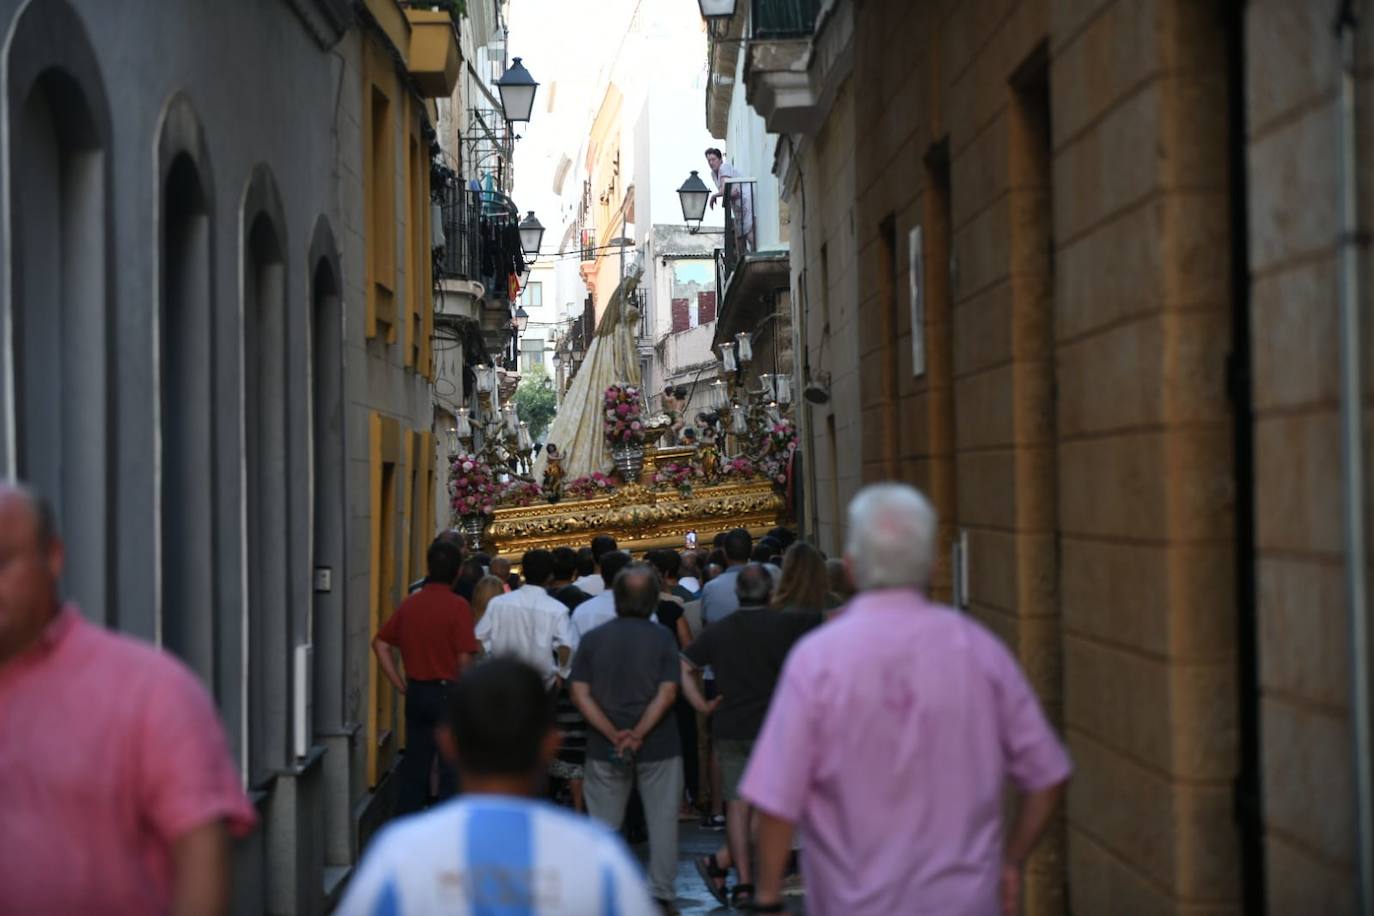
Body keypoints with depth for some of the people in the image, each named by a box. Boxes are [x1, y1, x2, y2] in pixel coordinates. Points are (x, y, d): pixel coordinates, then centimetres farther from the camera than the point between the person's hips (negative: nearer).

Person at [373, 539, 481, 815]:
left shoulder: (410, 603, 5)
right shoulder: (458, 607, -13)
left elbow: (380, 644, 8)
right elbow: (464, 658, -17)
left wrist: (401, 685, 8)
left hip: (416, 693, 5)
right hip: (447, 692, -5)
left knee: (414, 764, 12)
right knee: (452, 769, 3)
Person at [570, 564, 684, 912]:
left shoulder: (593, 639, 0)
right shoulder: (661, 638, -6)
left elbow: (580, 693, -6)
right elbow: (667, 693, -14)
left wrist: (613, 734, -12)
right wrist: (638, 735, -16)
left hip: (605, 748, 2)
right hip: (658, 746, -2)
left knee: (604, 824, 12)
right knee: (662, 822, 7)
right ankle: (660, 895, 7)